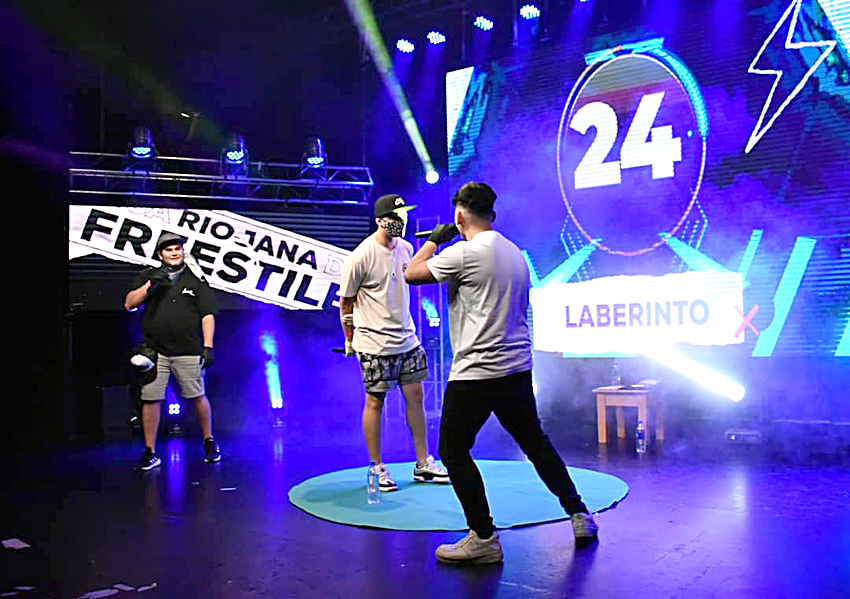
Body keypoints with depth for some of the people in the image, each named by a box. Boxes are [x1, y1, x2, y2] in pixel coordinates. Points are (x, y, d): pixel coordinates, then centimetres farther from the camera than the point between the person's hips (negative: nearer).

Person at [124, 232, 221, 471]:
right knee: (150, 399, 1)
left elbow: (207, 315, 2)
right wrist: (150, 285, -8)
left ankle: (209, 442, 22)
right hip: (154, 350, 2)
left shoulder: (196, 280, 7)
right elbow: (129, 304, 5)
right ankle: (149, 452, 11)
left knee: (197, 397, 3)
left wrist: (208, 346, -7)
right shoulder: (148, 276, 13)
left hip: (187, 352, -1)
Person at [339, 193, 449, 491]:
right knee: (375, 401, 3)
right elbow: (346, 301, -6)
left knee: (415, 395, 10)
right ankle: (377, 468, 16)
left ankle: (423, 464, 20)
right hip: (374, 343, -7)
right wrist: (350, 340, -2)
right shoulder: (361, 256, -15)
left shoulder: (406, 248, 6)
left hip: (407, 338, 7)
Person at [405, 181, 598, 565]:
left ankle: (484, 539, 7)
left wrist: (434, 240, 8)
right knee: (535, 442, 20)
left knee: (453, 452, 5)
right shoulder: (515, 253, 12)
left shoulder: (463, 253, -14)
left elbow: (412, 273, -5)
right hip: (518, 369, 8)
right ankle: (579, 516, 26)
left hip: (475, 374, -8)